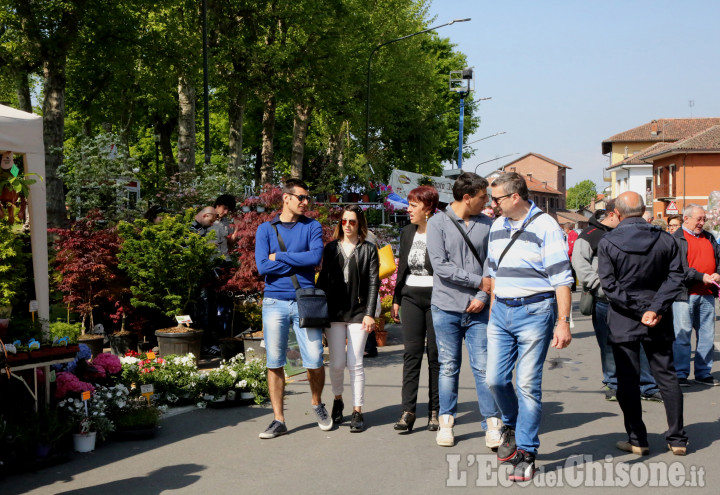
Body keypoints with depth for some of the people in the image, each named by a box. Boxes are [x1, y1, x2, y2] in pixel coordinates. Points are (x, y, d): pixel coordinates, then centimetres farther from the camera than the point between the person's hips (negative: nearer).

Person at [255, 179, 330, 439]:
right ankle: (278, 420, 10)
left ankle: (317, 404, 26)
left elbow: (315, 257, -12)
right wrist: (299, 261, -7)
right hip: (274, 303, 0)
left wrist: (280, 256, -8)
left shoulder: (312, 227, 6)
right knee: (274, 363, 1)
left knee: (314, 361, -1)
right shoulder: (265, 229, 5)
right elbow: (262, 266, -8)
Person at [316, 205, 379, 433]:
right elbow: (323, 280, 12)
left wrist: (369, 313, -8)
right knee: (337, 363, 1)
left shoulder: (368, 250, 3)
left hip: (358, 313, -2)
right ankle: (337, 400, 26)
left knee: (355, 363, -3)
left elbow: (373, 283, -1)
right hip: (335, 312, 2)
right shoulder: (331, 248, 11)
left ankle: (358, 412, 5)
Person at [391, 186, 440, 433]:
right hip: (411, 297, 5)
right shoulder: (407, 232, 11)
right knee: (411, 353, -1)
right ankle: (408, 411, -3)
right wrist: (396, 299, 17)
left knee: (435, 355, 2)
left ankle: (435, 410, 10)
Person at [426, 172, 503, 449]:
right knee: (448, 368, 8)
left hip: (477, 310, 1)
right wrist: (478, 281, -10)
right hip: (446, 308, -1)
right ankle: (446, 422, 19)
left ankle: (492, 424, 5)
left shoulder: (486, 224, 5)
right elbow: (441, 266, -11)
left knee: (483, 367, -1)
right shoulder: (438, 223, -3)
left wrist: (483, 296, -9)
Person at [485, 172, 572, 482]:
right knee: (495, 379, 5)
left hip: (534, 312, -6)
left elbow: (561, 279, -11)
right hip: (501, 312, 6)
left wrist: (563, 322, -16)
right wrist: (492, 310, 18)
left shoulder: (545, 227, -9)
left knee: (528, 385, -2)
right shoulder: (497, 226, 12)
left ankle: (525, 453, 8)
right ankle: (511, 425, 33)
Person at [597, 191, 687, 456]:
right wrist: (655, 308, -13)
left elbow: (609, 285, -12)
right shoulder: (665, 240, -1)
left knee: (628, 380, 5)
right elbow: (675, 277, -8)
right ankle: (677, 439, 14)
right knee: (666, 375, 11)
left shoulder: (607, 243, -8)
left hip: (624, 322, -2)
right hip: (660, 323, 3)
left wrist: (640, 311, -10)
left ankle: (637, 439, 8)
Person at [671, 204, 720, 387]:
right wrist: (701, 277, -17)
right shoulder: (676, 239, -4)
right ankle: (680, 375, 4)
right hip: (685, 295, -6)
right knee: (682, 336, -3)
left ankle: (703, 373, 18)